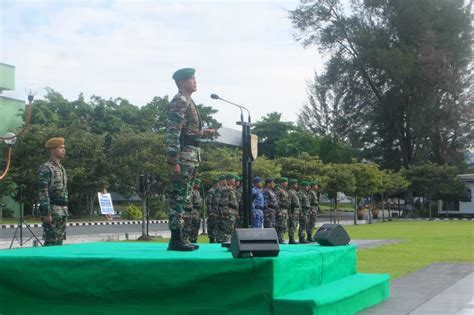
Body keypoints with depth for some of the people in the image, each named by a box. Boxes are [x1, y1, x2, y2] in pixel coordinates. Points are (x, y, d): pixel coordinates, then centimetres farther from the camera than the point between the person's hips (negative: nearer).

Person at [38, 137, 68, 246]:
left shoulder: (61, 168, 17)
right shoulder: (46, 168, -11)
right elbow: (43, 192, -16)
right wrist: (46, 213, -21)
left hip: (63, 210, 9)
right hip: (53, 210, -9)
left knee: (59, 241, 11)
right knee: (51, 242, -6)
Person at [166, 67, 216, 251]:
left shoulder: (188, 102, 21)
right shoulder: (180, 101, -11)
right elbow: (172, 133, -19)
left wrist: (205, 133, 15)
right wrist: (173, 161, -23)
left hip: (191, 156, 10)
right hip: (184, 155, -10)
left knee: (182, 198, 11)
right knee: (179, 197, -8)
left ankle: (179, 238, 17)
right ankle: (176, 240, -6)